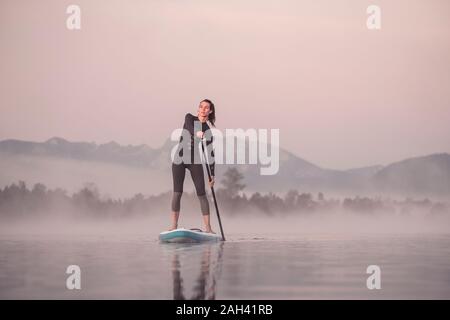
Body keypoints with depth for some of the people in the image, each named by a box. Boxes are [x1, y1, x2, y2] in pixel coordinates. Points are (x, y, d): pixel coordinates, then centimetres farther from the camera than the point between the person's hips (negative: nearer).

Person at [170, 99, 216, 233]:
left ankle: (208, 227, -5)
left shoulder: (209, 131, 3)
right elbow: (190, 127, -20)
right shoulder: (189, 118, 4)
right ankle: (174, 225, -1)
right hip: (180, 158, 0)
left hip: (195, 161, 0)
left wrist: (212, 175, -4)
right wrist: (196, 133, -44)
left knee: (201, 193, -5)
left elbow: (210, 154, 2)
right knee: (177, 192, -4)